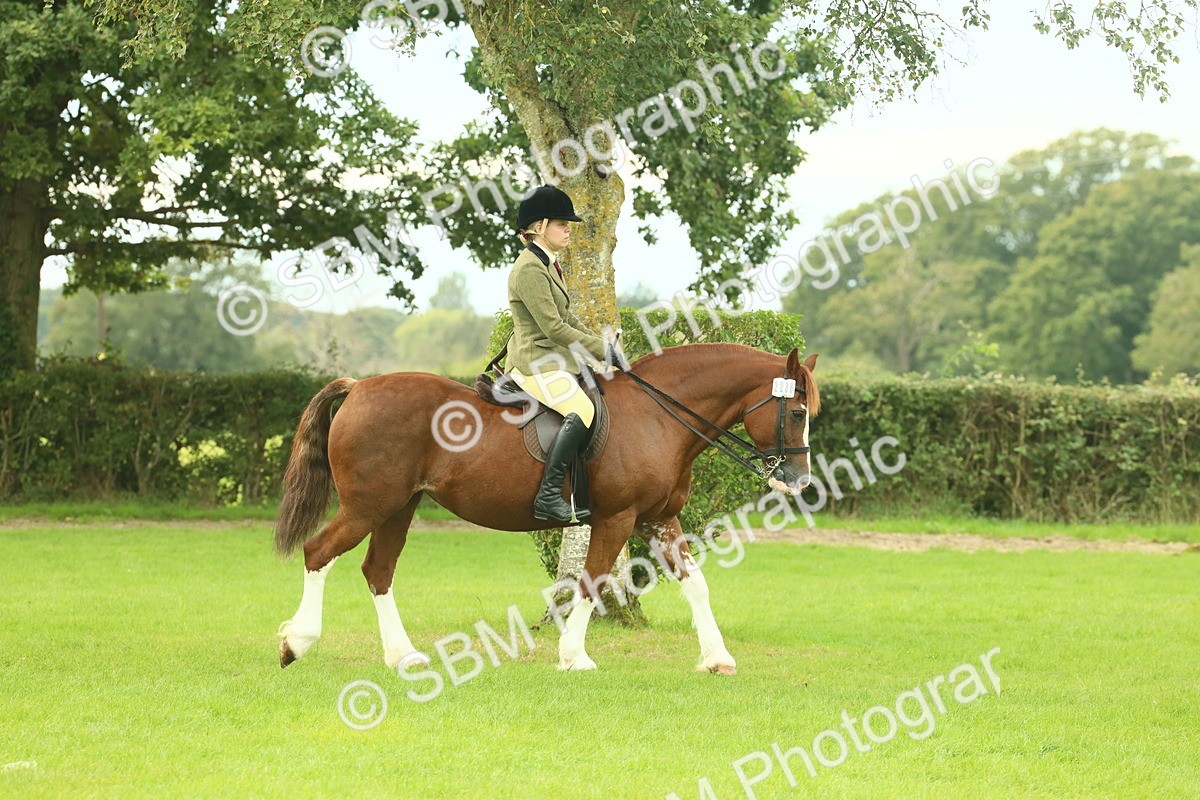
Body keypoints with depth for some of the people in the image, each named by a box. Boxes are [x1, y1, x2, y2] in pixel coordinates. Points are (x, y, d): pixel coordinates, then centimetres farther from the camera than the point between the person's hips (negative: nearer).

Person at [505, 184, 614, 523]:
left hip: (554, 362, 11)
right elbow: (554, 328, -20)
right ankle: (549, 496, -31)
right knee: (583, 410, -31)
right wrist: (601, 349, -15)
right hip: (535, 363, -11)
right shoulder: (529, 269, -16)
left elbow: (568, 318, 23)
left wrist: (601, 345, 10)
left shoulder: (548, 264, 17)